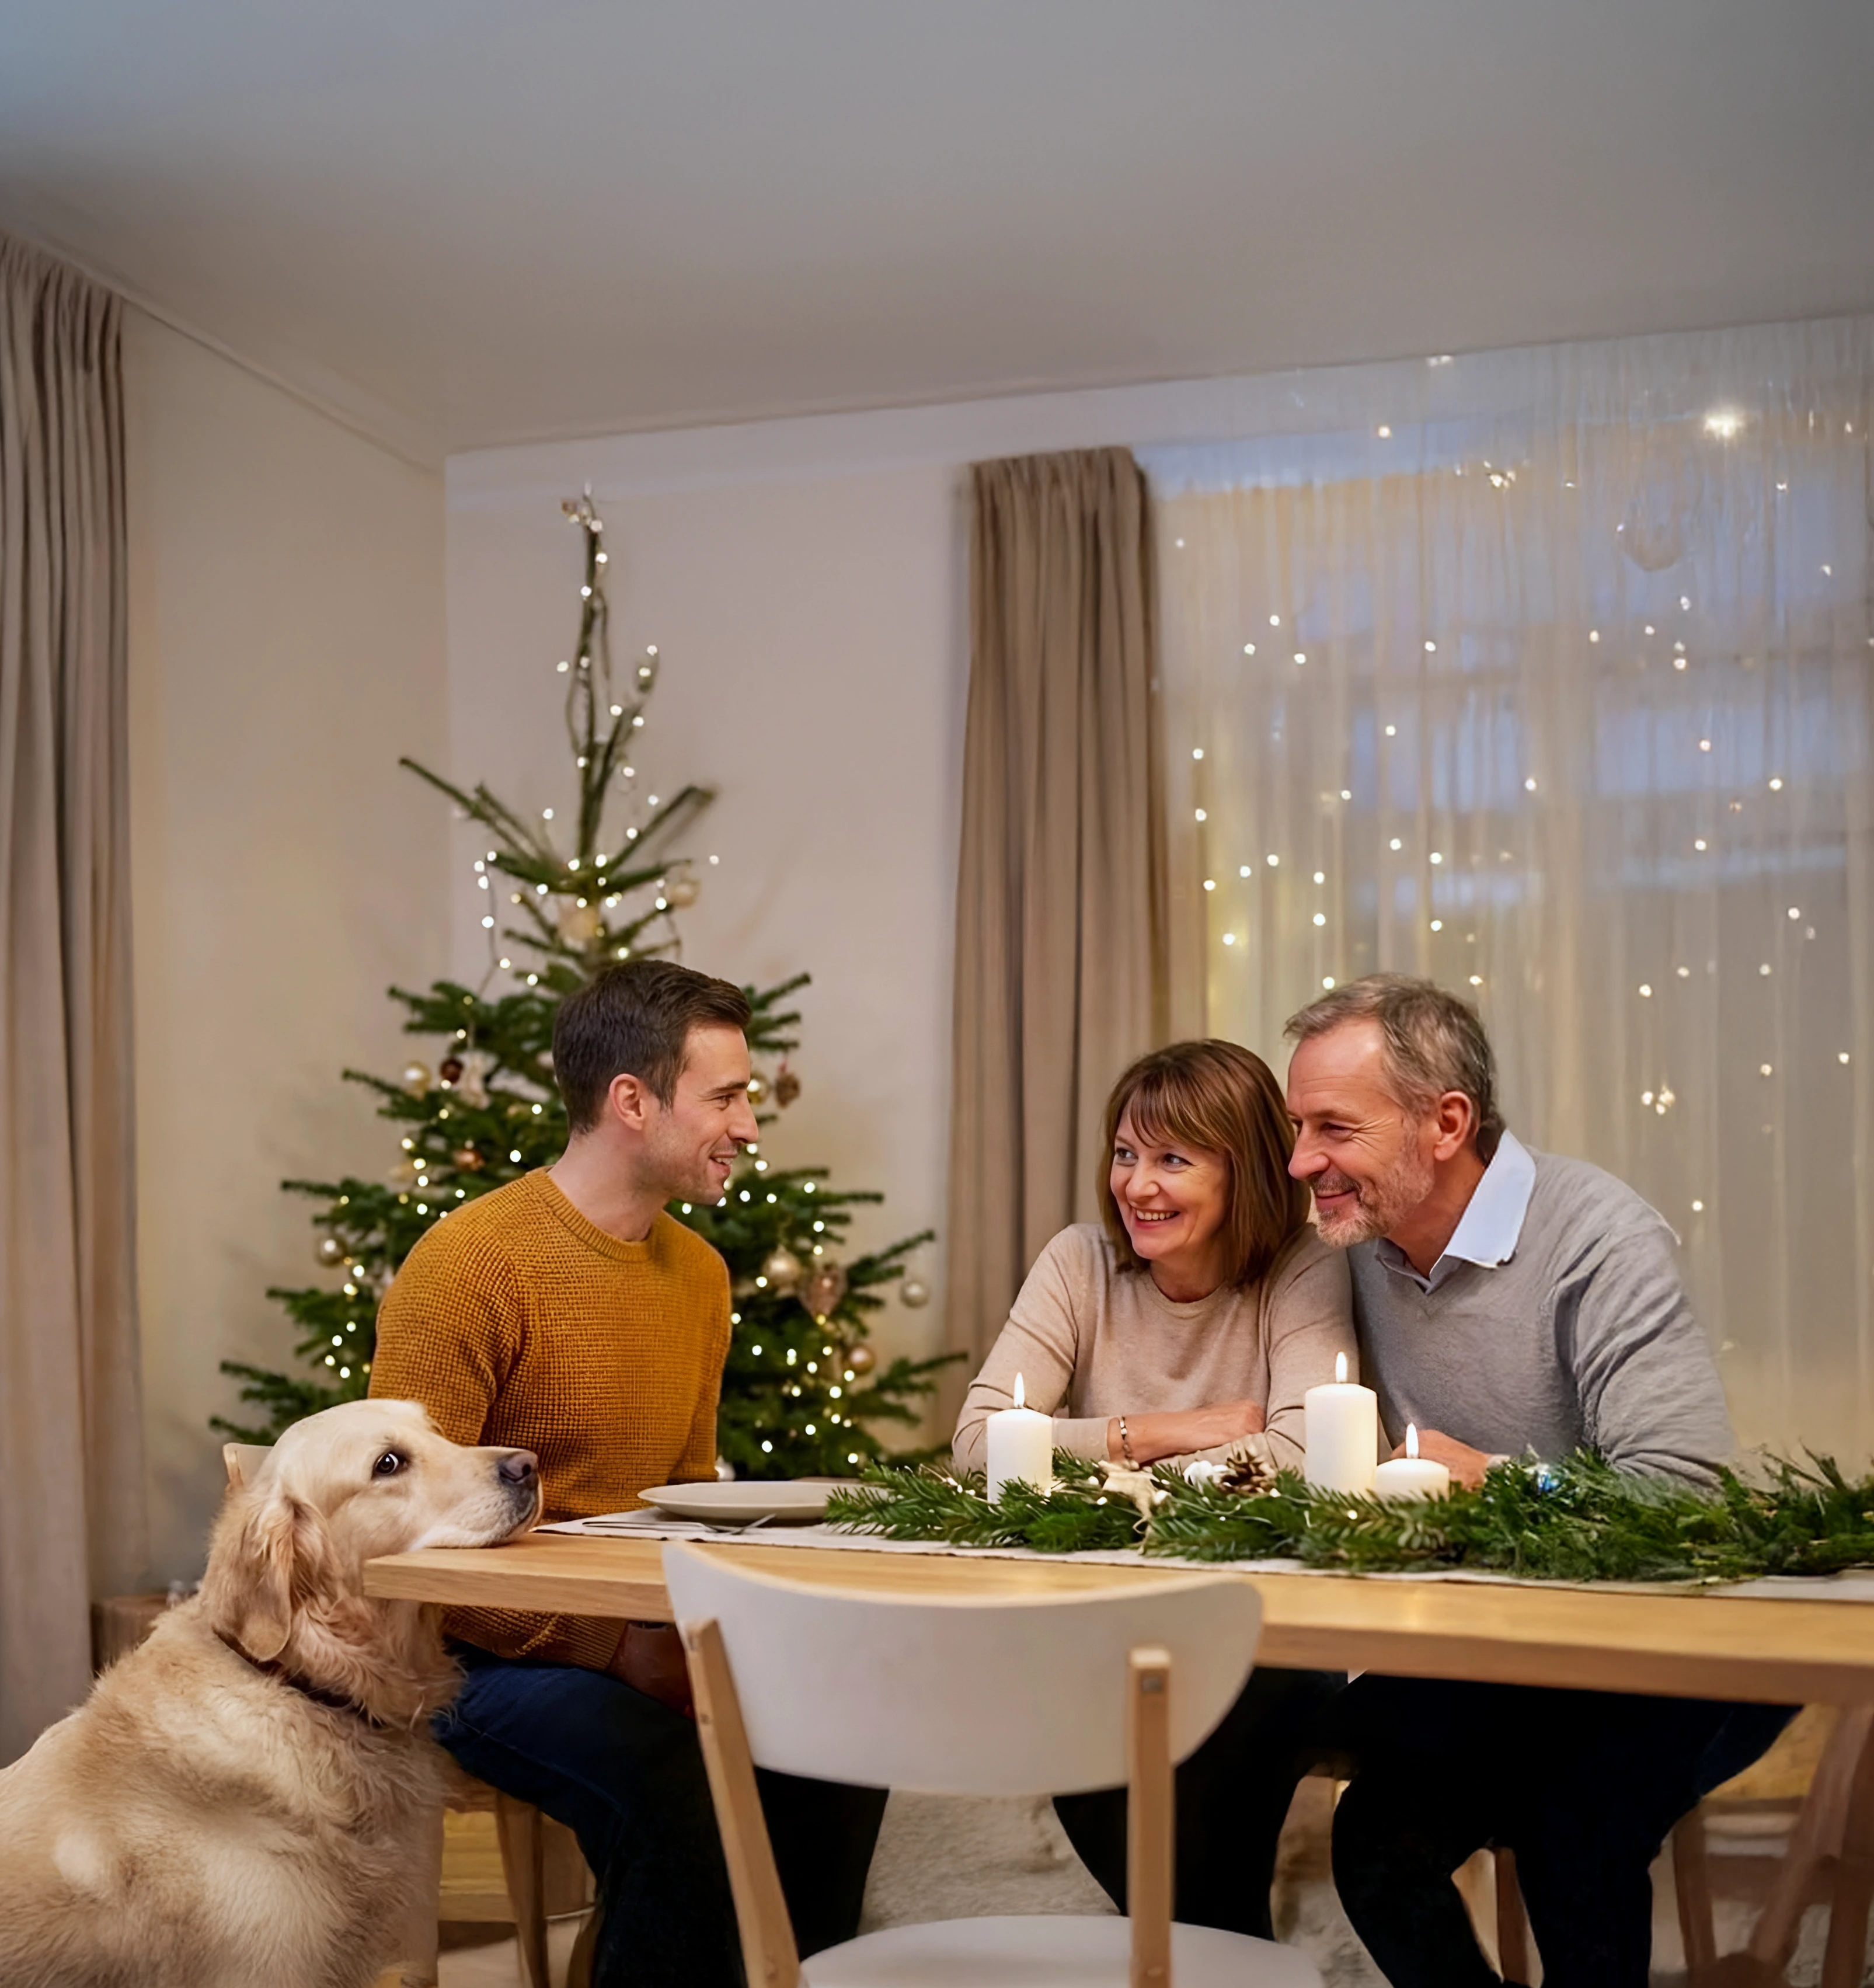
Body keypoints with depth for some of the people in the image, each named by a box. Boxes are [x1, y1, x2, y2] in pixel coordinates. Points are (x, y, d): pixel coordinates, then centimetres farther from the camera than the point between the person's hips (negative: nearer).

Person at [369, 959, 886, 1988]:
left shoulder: (701, 1271, 8)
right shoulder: (468, 1263, -16)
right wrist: (615, 1648, -23)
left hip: (639, 1635, 7)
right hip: (486, 1649, -7)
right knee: (674, 1783, -31)